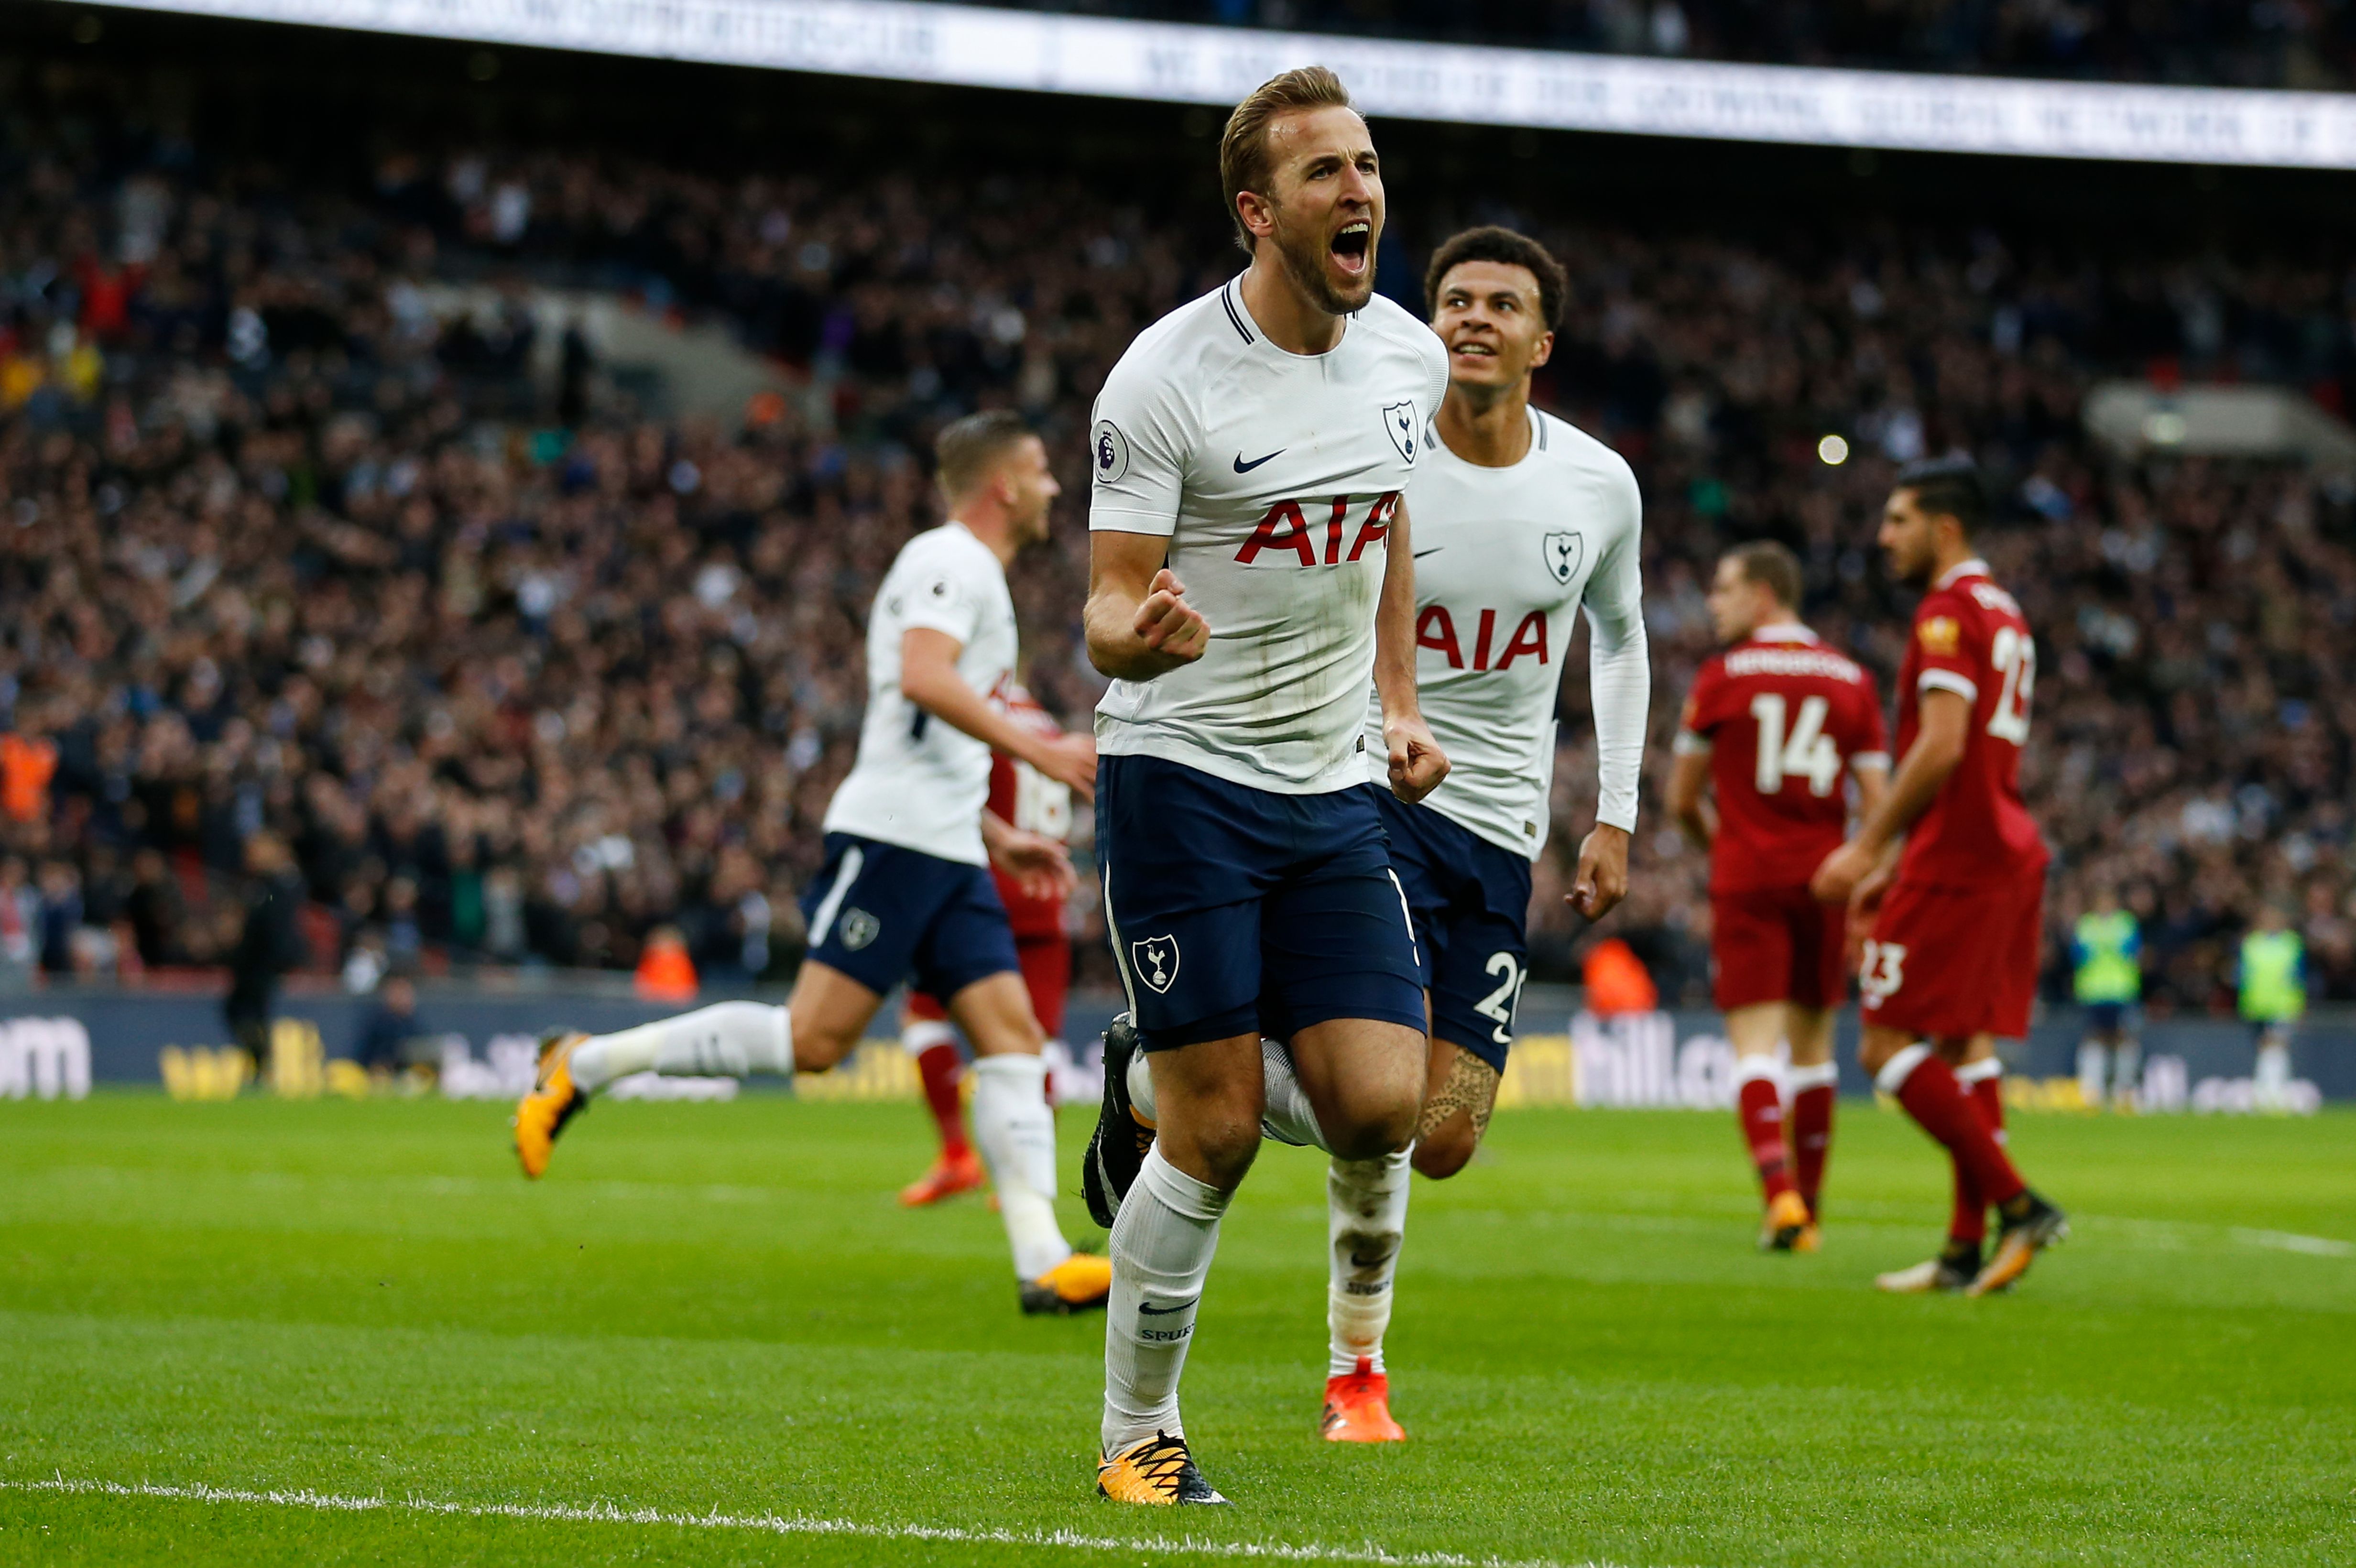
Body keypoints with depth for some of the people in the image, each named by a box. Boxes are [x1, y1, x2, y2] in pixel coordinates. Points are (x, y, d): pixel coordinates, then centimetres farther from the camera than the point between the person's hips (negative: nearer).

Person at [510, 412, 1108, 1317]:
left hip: (949, 855, 10)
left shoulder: (971, 575, 26)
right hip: (890, 836, -10)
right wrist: (1038, 750, -26)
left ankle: (1044, 1263, -9)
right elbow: (924, 679, -24)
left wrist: (997, 836, 26)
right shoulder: (951, 562, -5)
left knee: (1012, 1037, -2)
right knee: (815, 1038, -14)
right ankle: (585, 1065, -4)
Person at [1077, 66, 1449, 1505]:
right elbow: (1110, 607, -12)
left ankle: (1153, 1100, 22)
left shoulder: (1410, 358, 5)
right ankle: (1138, 1434, 11)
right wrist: (1137, 636, -35)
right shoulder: (1165, 381, -13)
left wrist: (1400, 707, 16)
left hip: (1333, 790, 5)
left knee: (1381, 1110, -8)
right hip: (1183, 776, -5)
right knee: (1217, 1137, -7)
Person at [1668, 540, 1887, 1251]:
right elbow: (1876, 801, 0)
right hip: (1822, 879, 3)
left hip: (1748, 880, -3)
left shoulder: (1722, 676, -2)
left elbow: (1682, 799, 3)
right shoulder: (1852, 681, 6)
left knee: (1755, 1046, -6)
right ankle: (1807, 1208, 20)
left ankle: (1779, 1192, -26)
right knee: (1812, 1046, 15)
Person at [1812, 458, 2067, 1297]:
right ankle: (1967, 1249, 7)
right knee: (1964, 1047, 9)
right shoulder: (2003, 615, 20)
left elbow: (1942, 748, -21)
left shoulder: (1949, 614, -11)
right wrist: (1897, 860, 26)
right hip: (2010, 851, 10)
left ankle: (2019, 1204, -13)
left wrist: (1867, 847, -16)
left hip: (1958, 857, -10)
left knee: (1889, 1048, -8)